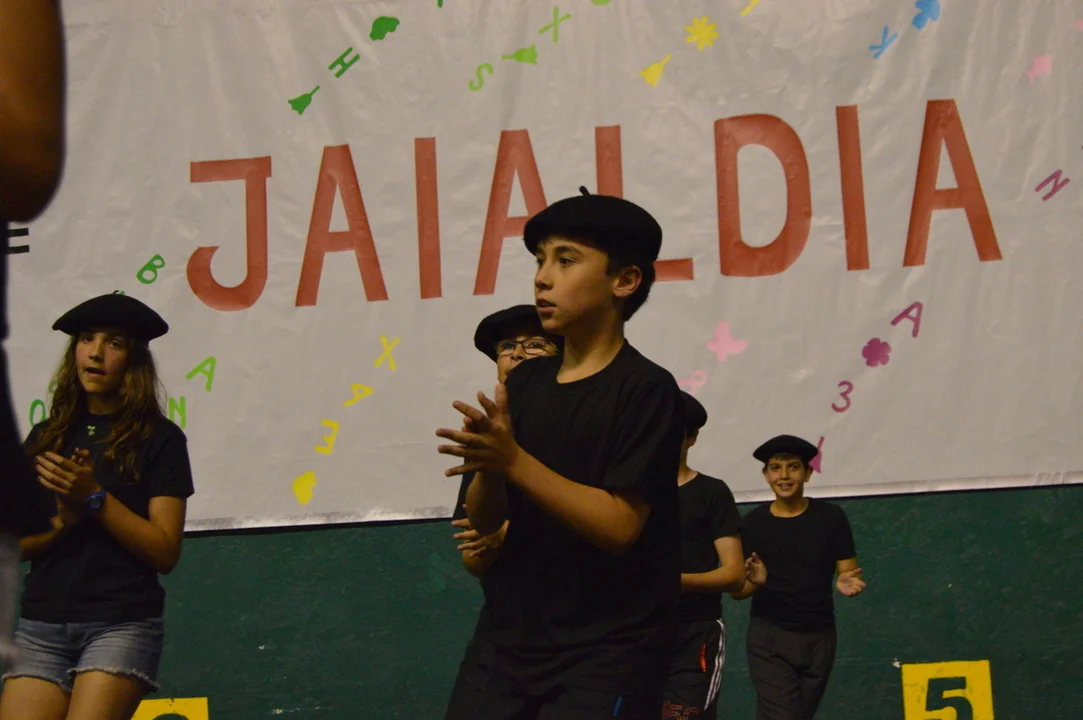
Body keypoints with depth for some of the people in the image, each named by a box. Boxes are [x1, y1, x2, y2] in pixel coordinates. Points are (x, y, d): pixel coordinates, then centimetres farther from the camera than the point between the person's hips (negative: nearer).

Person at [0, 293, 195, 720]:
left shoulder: (158, 439, 3)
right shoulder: (45, 438, 15)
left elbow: (165, 552, -5)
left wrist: (94, 497, -12)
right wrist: (62, 521, -10)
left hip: (122, 623, -4)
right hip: (41, 624, 4)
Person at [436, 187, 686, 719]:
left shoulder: (646, 389, -9)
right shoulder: (524, 384, 8)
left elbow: (619, 525, -18)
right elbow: (484, 520, 6)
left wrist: (513, 460, -22)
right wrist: (487, 465, -14)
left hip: (609, 660, -6)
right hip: (521, 650, 6)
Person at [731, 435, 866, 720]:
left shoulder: (830, 517, 0)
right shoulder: (753, 523, -1)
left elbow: (847, 572, 1)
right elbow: (736, 590, 1)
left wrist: (847, 583, -23)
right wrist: (754, 581, -22)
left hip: (819, 637, 2)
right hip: (769, 636, -2)